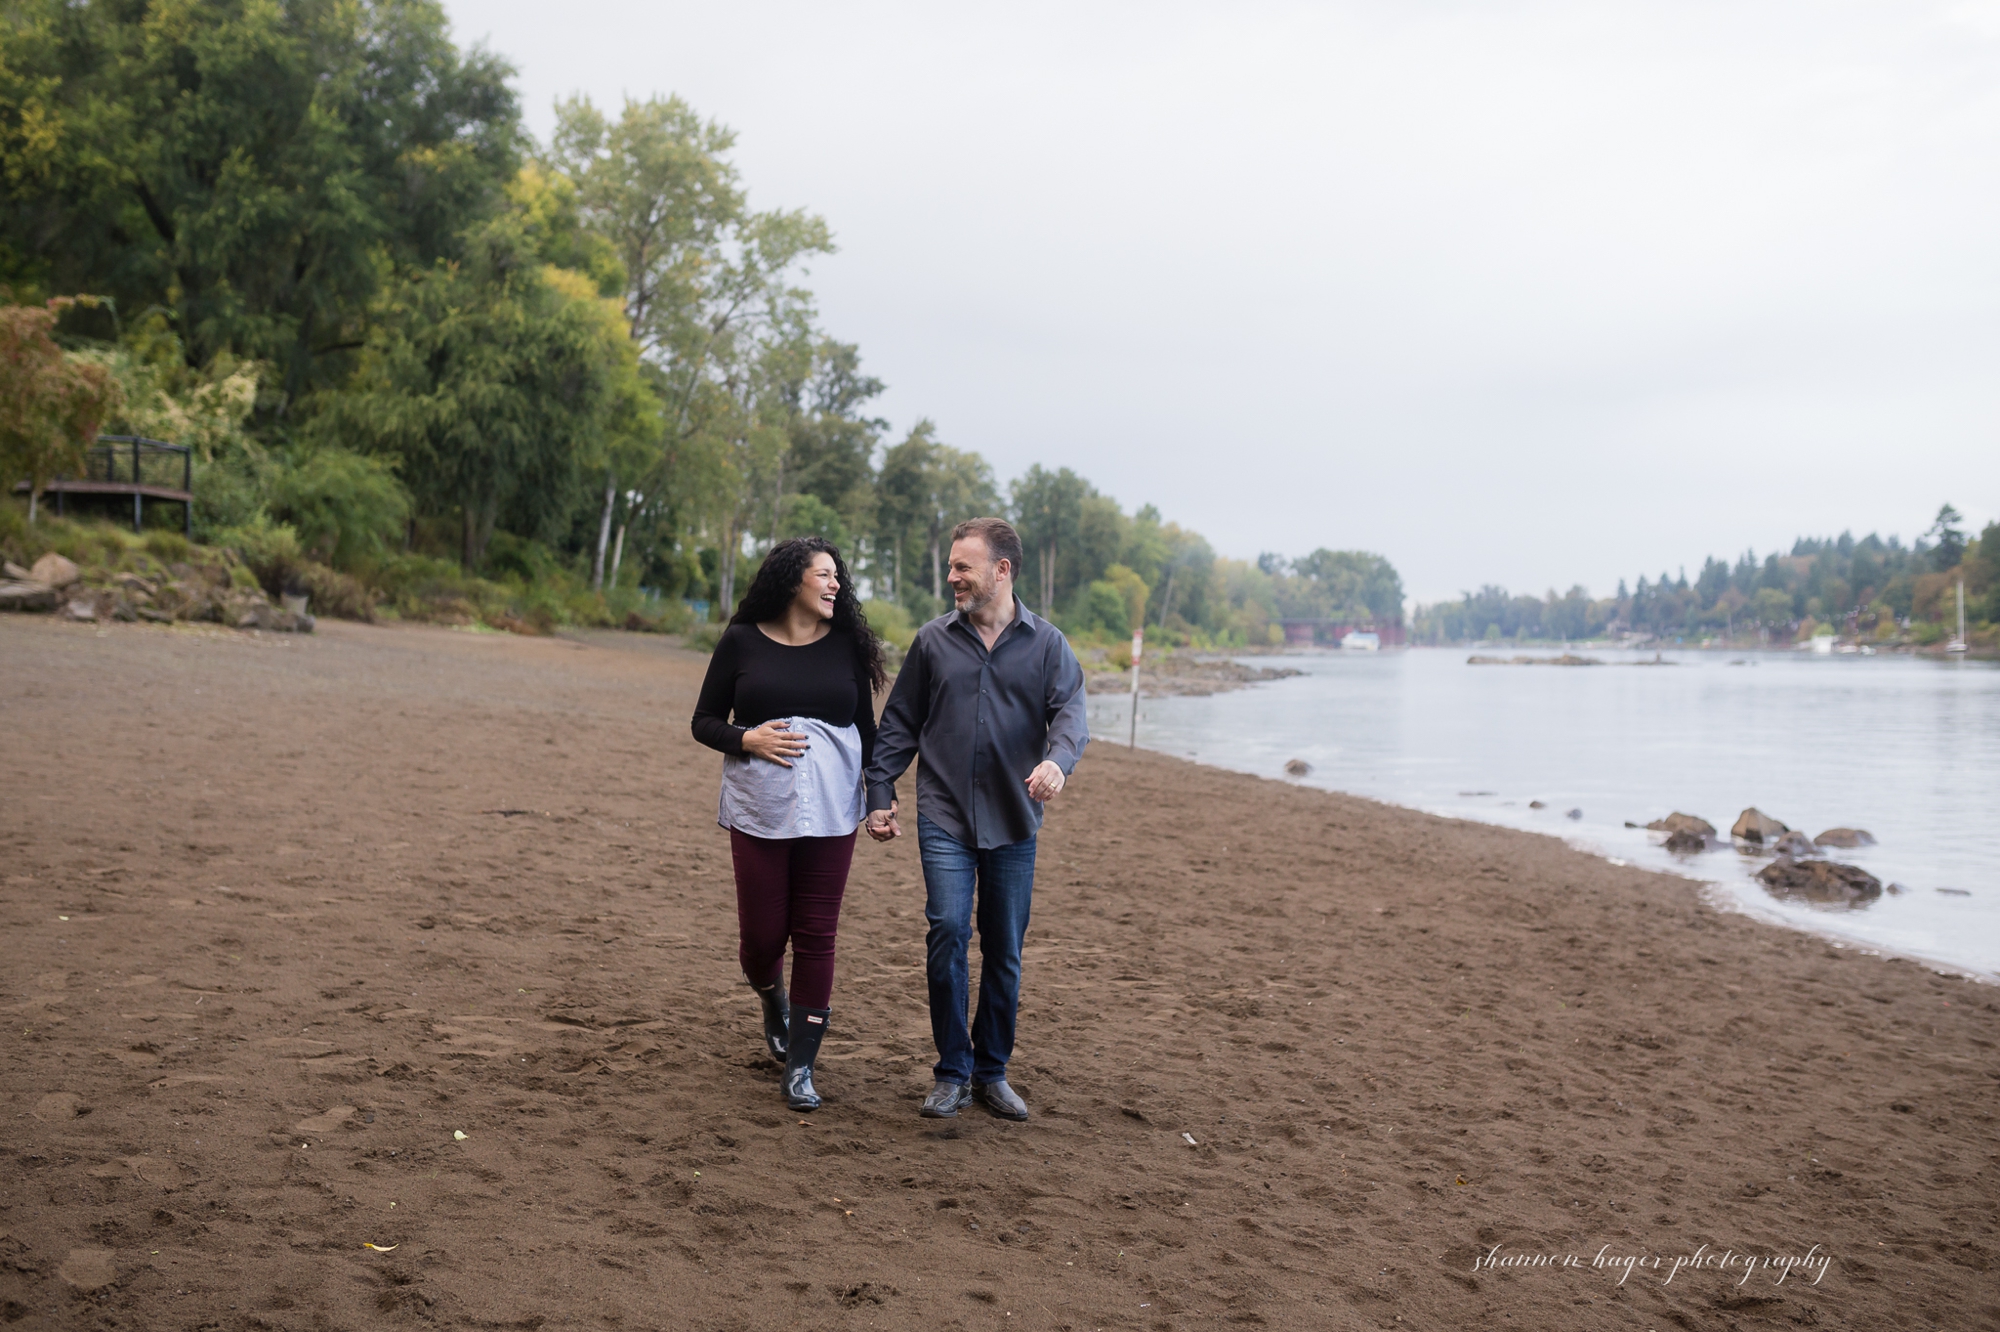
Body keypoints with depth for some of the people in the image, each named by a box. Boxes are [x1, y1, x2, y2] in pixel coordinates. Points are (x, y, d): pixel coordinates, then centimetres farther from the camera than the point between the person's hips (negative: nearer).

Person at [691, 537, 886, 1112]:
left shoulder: (847, 644, 7)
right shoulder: (741, 641, 2)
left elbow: (867, 727, 12)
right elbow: (704, 721, 6)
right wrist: (747, 739, -13)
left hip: (830, 811, 1)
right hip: (758, 809, -1)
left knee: (815, 936, -1)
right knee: (762, 933, 3)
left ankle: (800, 1068, 10)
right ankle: (774, 1006, 39)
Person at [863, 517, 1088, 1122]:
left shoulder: (1047, 645, 4)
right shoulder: (934, 640, 6)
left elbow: (1070, 712, -9)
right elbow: (898, 725, 11)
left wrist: (1058, 760, -30)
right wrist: (879, 794, 5)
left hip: (1013, 823, 1)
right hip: (944, 819, 0)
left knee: (1004, 952, 7)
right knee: (946, 933, -13)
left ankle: (991, 1073, 22)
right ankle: (952, 1075, 0)